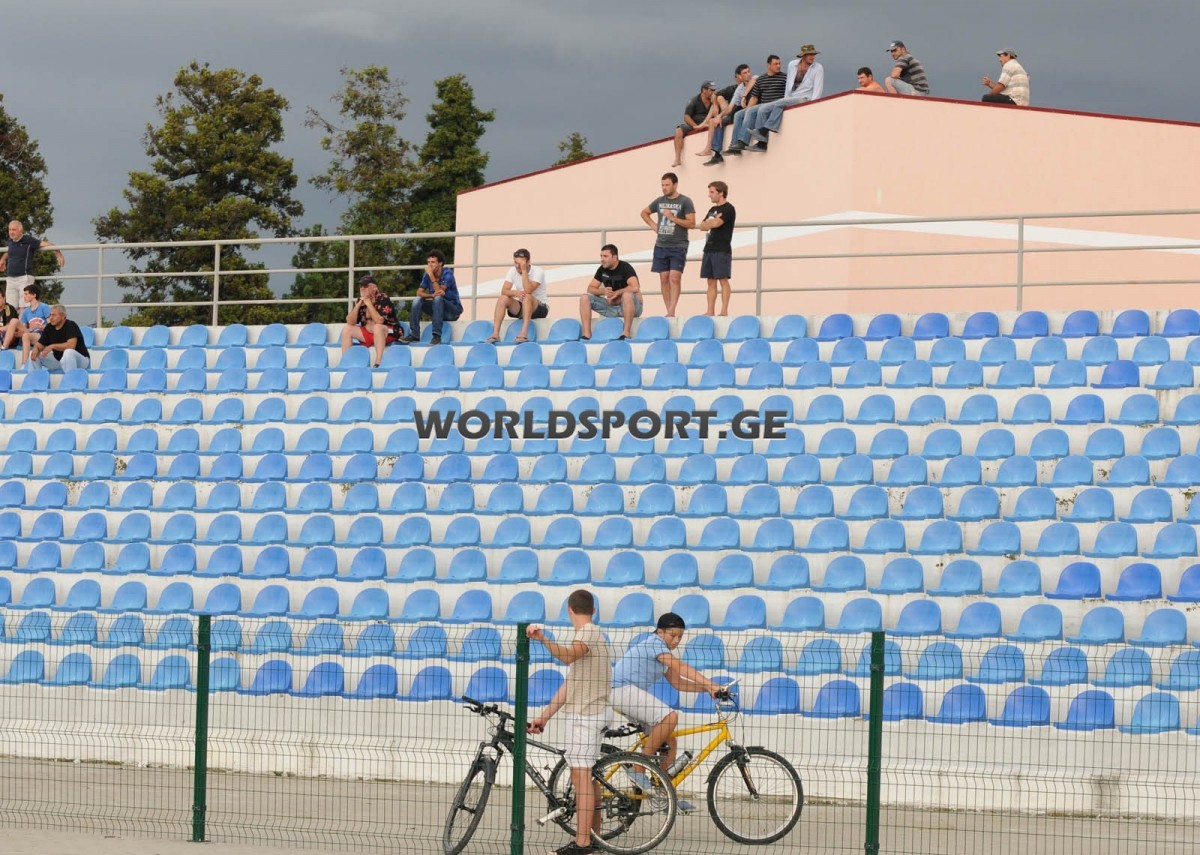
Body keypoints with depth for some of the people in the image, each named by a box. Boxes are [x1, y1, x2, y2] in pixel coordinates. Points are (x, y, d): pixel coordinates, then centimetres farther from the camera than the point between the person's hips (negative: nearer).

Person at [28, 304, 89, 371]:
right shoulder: (49, 327, 2)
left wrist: (52, 346, -36)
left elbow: (71, 345, -31)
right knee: (35, 356, -4)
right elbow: (40, 345, 3)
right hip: (58, 359, 7)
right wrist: (36, 349, -22)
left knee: (68, 352, -40)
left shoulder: (71, 326, -17)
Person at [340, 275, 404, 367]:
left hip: (389, 333, -7)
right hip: (368, 333, 7)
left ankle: (378, 363, -41)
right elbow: (350, 322, -6)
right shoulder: (360, 300, 1)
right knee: (346, 329, -5)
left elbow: (379, 321, -30)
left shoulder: (383, 299, -17)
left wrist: (369, 303, -26)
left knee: (377, 327, -38)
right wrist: (358, 304, -17)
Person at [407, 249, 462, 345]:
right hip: (437, 309, 5)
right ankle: (414, 334, -18)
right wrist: (432, 295, -26)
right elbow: (419, 293, -7)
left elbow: (439, 291, -27)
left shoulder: (447, 273, -16)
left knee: (438, 298, -34)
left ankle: (437, 335, -38)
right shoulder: (427, 275, -1)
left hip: (453, 310, -5)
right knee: (417, 300, -15)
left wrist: (431, 275, -27)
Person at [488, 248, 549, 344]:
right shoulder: (513, 270, -2)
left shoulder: (538, 271, -16)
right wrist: (515, 293, -32)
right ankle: (495, 333, -28)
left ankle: (524, 332, -46)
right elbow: (504, 291, -11)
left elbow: (528, 291, -31)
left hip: (539, 308, -5)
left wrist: (524, 271, -30)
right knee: (503, 298, -20)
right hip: (521, 307, 5)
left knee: (527, 297, -36)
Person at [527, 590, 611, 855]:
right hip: (587, 713, 10)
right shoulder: (591, 634, 20)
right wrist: (544, 716, 16)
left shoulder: (588, 633, -11)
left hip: (584, 714, -10)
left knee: (581, 774, -12)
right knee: (587, 775, 16)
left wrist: (543, 639, -50)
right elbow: (569, 684, 19)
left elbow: (567, 655, -35)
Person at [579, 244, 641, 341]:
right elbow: (590, 288, 4)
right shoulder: (602, 269, 3)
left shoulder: (625, 267, -16)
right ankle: (587, 334, -17)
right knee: (585, 298, -8)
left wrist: (617, 293, -21)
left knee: (627, 295, -41)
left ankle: (626, 333, -35)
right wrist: (603, 291, -17)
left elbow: (635, 287, -31)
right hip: (612, 307, 6)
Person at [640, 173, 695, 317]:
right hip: (661, 246, 5)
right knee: (664, 279, 3)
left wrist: (673, 218, -16)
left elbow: (691, 224, -10)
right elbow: (644, 213, 27)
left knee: (674, 278, -14)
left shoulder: (685, 202, -4)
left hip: (678, 247, -5)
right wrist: (653, 225, 12)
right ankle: (669, 312, 8)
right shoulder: (659, 201, 10)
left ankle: (671, 312, -17)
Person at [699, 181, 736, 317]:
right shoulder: (713, 209, 19)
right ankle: (710, 311, 6)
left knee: (723, 280, -8)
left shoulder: (728, 209, -6)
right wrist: (713, 221, -5)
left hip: (722, 250, -8)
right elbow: (702, 226, 13)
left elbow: (716, 223, -18)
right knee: (711, 281, 6)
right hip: (709, 249, 8)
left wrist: (707, 223, 3)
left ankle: (724, 311, -9)